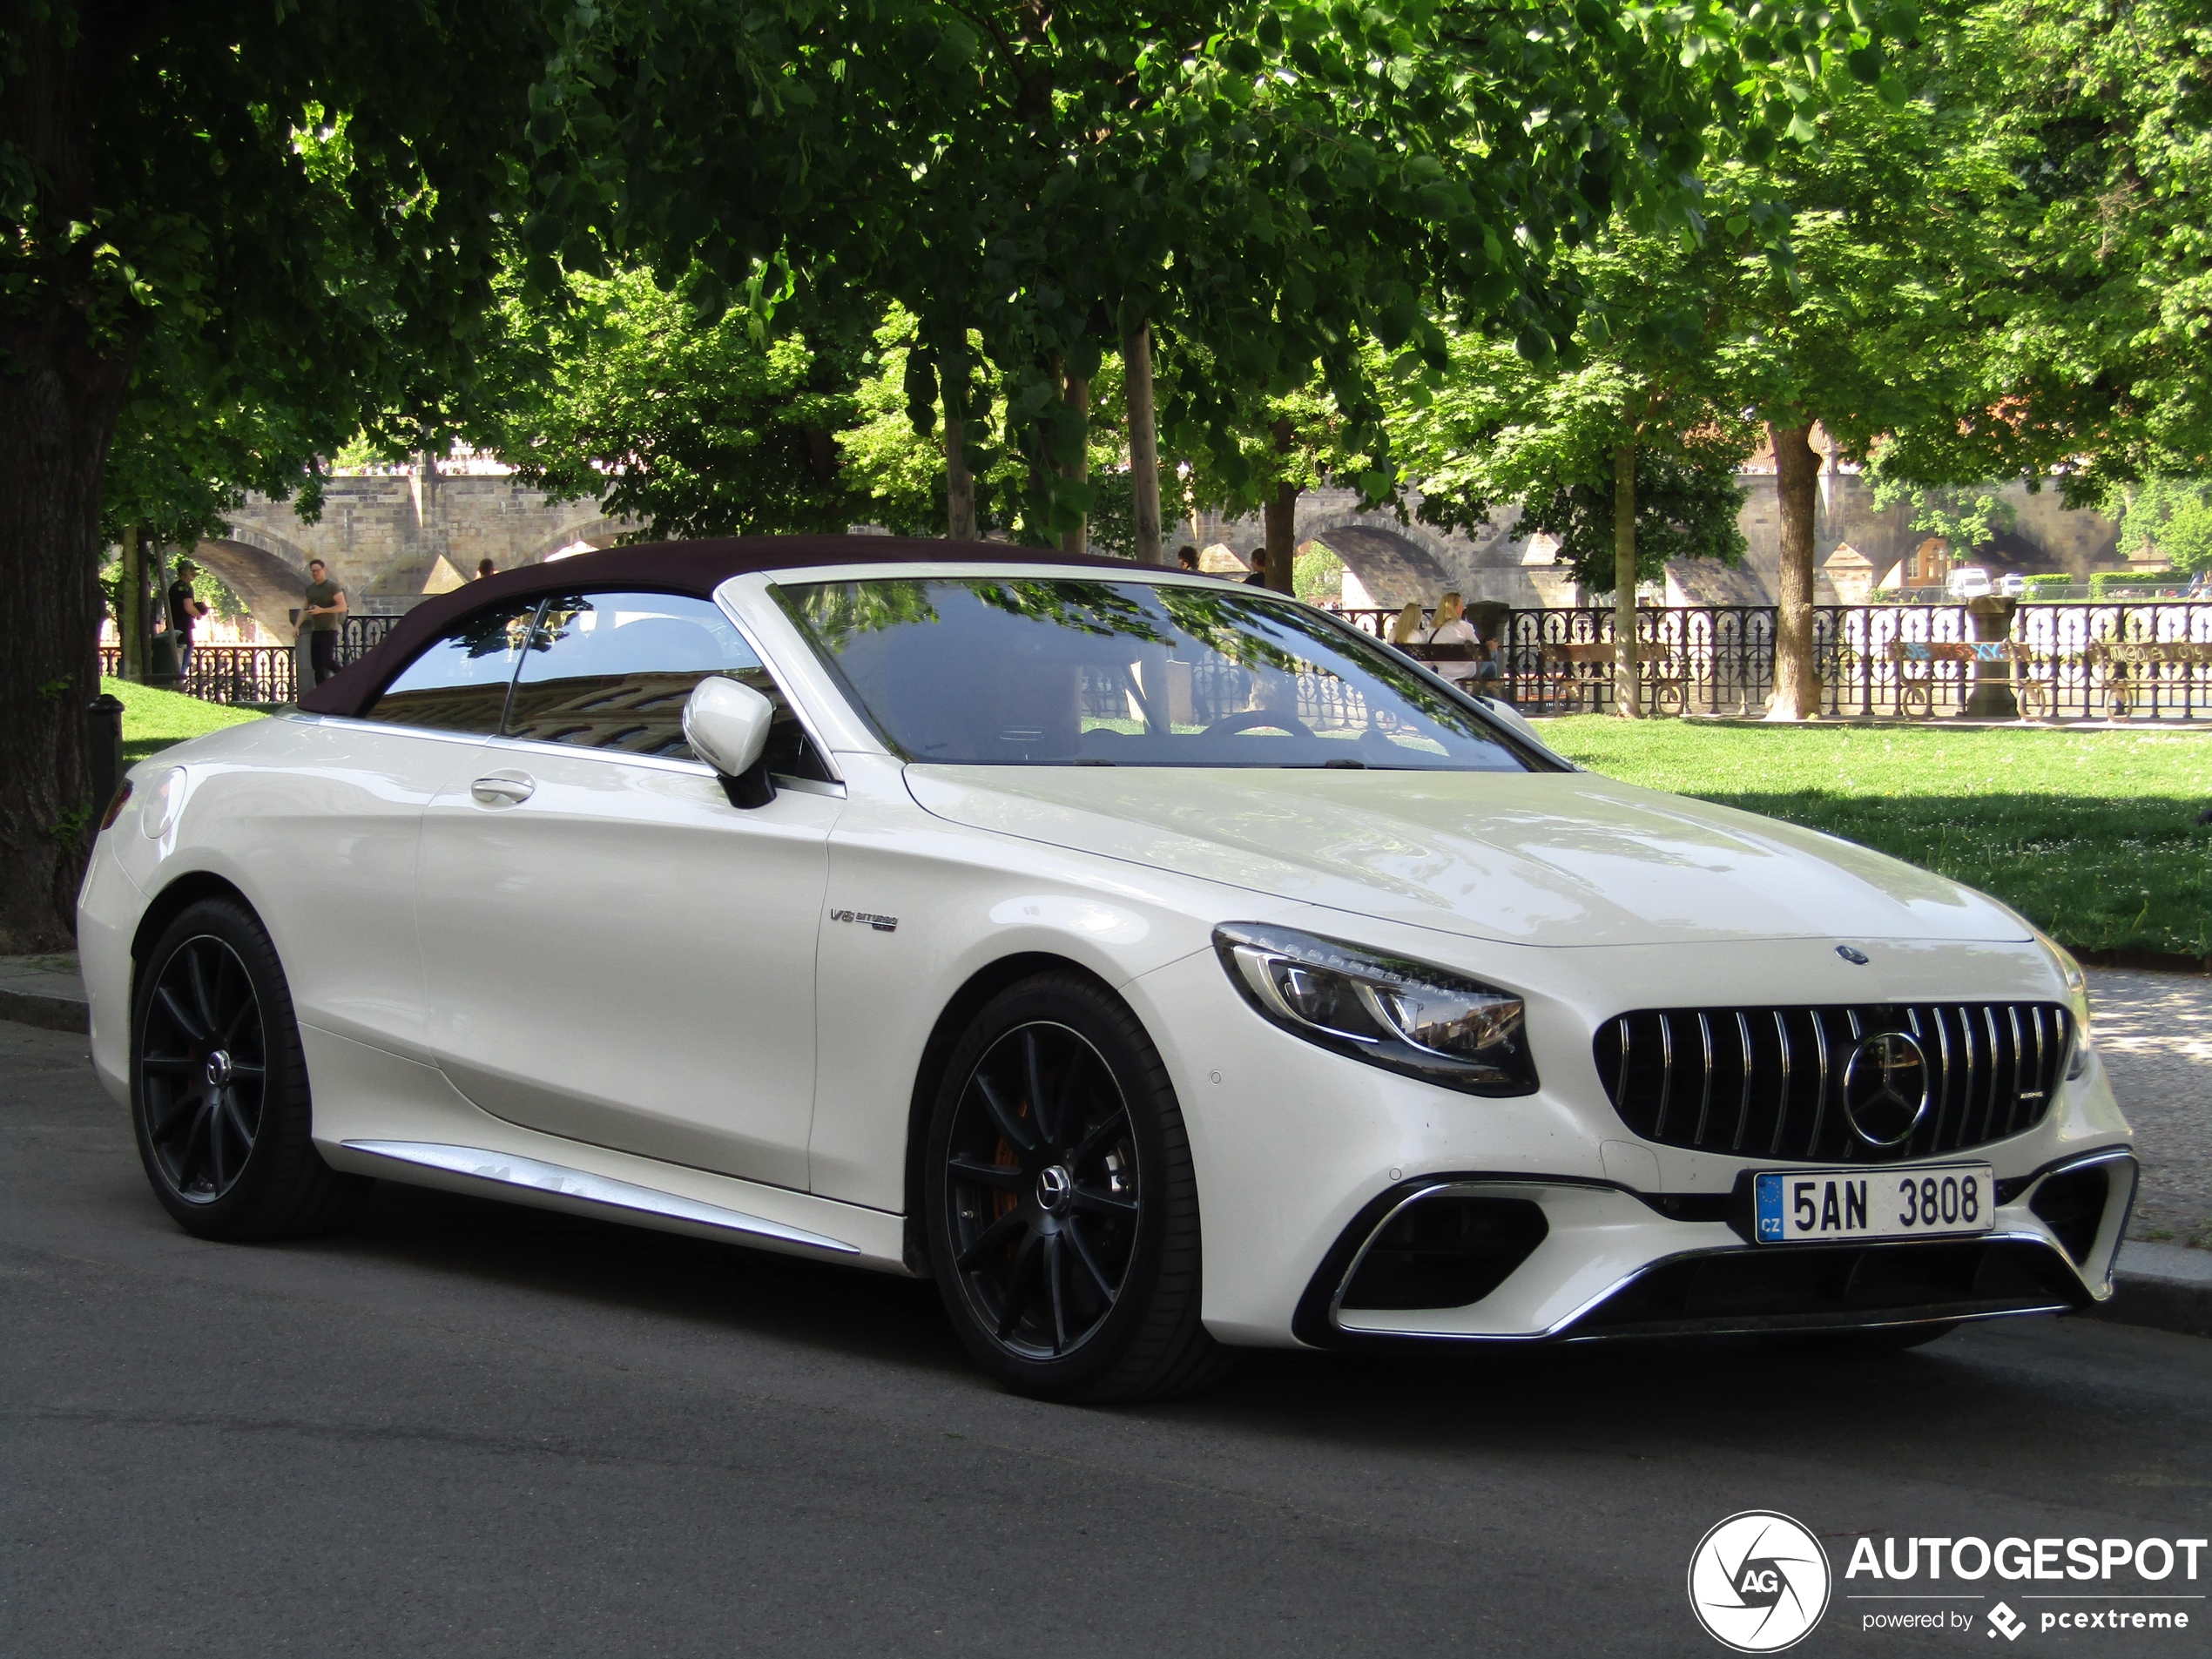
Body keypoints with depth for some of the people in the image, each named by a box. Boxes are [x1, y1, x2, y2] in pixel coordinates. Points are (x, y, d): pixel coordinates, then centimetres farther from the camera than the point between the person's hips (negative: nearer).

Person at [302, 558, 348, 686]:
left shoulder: (332, 586, -8)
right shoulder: (310, 588, 14)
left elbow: (342, 607, -15)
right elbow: (305, 609, 22)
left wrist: (321, 610, -21)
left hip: (329, 631, -7)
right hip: (316, 631, 7)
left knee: (327, 660, -18)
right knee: (316, 664, 3)